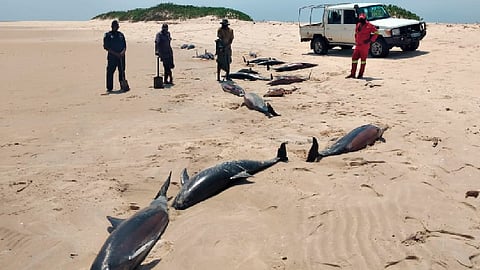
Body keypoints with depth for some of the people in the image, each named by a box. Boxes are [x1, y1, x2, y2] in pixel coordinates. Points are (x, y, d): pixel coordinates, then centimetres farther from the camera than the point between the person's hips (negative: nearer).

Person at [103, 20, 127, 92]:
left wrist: (123, 52, -8)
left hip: (121, 56, 4)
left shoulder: (121, 34, 15)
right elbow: (106, 47, -5)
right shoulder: (108, 35, 2)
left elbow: (124, 45, 14)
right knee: (110, 72, -5)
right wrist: (115, 53, -13)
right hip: (112, 56, -4)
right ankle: (109, 88, 0)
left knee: (122, 71, 7)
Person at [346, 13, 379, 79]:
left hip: (365, 46, -6)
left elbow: (376, 32, -5)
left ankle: (361, 74, 5)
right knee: (354, 58, 4)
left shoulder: (369, 25, -6)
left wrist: (370, 40, -13)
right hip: (358, 45, 6)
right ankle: (352, 74, 11)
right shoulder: (358, 25, 13)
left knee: (363, 59, 0)